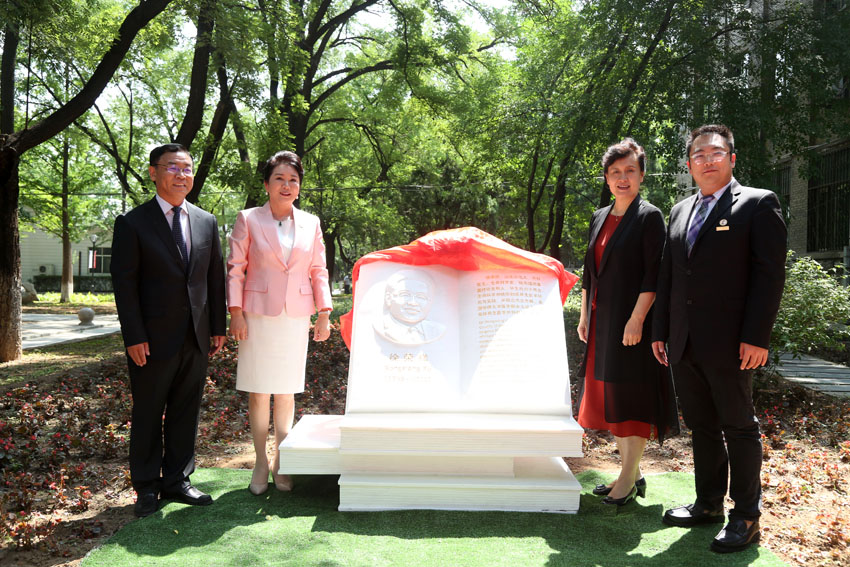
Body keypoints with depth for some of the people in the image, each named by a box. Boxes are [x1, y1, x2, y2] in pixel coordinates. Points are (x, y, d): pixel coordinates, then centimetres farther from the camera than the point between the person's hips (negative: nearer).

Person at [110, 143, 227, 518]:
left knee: (186, 413, 11)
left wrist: (218, 327, 7)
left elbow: (216, 277, 11)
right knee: (148, 415, 8)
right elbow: (124, 282, -7)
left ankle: (176, 481, 25)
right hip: (154, 339, -4)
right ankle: (147, 488, 21)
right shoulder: (132, 223, -3)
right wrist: (134, 337, -12)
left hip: (196, 339, 4)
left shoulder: (206, 222, 10)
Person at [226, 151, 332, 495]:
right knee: (258, 392, 2)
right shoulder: (248, 220, 3)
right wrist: (235, 312, -7)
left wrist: (324, 313, 5)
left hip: (296, 316, 2)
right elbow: (235, 268, 1)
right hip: (258, 315, -2)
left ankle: (281, 463, 17)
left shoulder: (310, 223, 9)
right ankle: (260, 463, 14)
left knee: (286, 392, 6)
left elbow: (319, 271, 11)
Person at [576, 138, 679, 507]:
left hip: (631, 321, -7)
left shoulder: (649, 217, -7)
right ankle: (630, 471, 24)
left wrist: (636, 320, -20)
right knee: (609, 395, 11)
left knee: (630, 396, -2)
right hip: (602, 322, 7)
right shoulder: (599, 218, 14)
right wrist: (584, 317, 13)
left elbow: (653, 275, -13)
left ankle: (629, 480, 9)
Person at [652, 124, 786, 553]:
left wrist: (756, 337, -16)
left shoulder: (758, 204, -2)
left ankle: (746, 517, 16)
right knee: (702, 427, 14)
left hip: (729, 344, -6)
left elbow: (770, 272, -9)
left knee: (739, 428, 4)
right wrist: (660, 330, 12)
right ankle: (708, 504, 27)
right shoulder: (681, 212, 16)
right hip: (684, 345, 6)